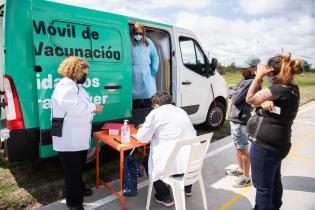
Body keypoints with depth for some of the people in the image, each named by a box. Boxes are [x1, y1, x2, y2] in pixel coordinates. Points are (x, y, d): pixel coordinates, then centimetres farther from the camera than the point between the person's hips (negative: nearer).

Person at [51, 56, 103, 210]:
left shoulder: (76, 85, 16)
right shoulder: (65, 85, -18)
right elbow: (73, 107, -32)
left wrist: (92, 109, 3)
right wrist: (92, 107, -19)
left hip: (78, 138, 10)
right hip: (69, 140, -10)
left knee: (79, 168, 25)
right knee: (73, 171, 4)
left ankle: (79, 189, 45)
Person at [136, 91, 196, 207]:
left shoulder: (156, 113, -6)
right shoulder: (181, 111, 14)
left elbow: (142, 138, -3)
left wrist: (142, 128, 21)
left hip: (174, 163, -7)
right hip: (192, 161, 7)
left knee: (147, 161, 20)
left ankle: (165, 197, 22)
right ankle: (187, 188, 48)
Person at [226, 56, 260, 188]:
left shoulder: (251, 82, -18)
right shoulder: (244, 80, 13)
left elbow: (235, 98, -19)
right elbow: (231, 95, 11)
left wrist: (232, 92, 0)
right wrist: (234, 92, -9)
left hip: (240, 120, -10)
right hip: (235, 118, 10)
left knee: (243, 149, 0)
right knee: (237, 146, 21)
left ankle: (246, 177, 13)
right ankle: (240, 169, 38)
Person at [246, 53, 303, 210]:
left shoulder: (281, 89, -23)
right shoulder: (292, 89, 7)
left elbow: (250, 99, -19)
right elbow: (262, 98, 6)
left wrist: (259, 76, -14)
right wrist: (265, 101, -17)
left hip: (265, 145, -10)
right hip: (278, 144, 10)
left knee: (263, 185, 6)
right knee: (274, 180, 27)